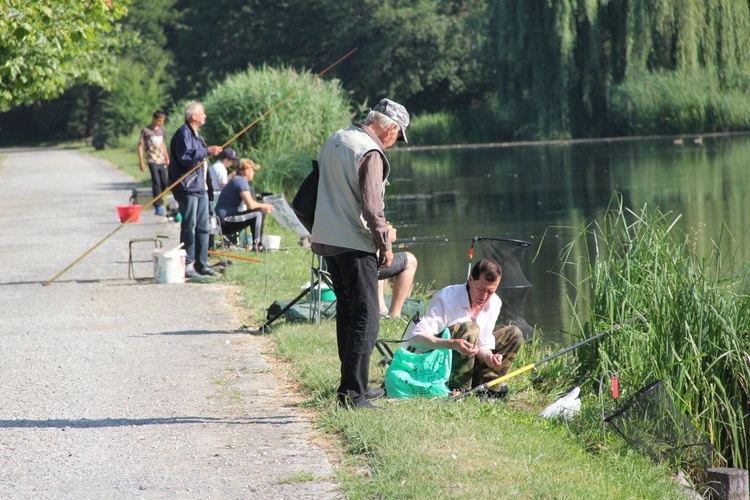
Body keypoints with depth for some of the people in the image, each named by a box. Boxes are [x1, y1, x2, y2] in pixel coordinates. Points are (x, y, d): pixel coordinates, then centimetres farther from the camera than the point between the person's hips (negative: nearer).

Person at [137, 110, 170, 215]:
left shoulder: (161, 129, 13)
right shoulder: (146, 130, -4)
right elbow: (140, 146, -3)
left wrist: (167, 157, 23)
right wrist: (141, 162, -8)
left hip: (162, 160, 6)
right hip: (152, 160, -6)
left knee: (164, 183, 4)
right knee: (156, 182, -10)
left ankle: (157, 201, 23)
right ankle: (158, 207, -9)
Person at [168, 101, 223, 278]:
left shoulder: (195, 135, 21)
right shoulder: (183, 133, -11)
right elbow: (185, 157, -23)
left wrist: (210, 151, 18)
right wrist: (207, 151, -22)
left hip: (200, 187, 10)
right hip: (187, 188, -10)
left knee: (203, 226, 10)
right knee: (189, 226, -8)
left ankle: (201, 263, 15)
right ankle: (186, 264, -5)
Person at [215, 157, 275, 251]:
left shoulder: (236, 180, 19)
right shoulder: (241, 180, -13)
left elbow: (248, 204, 24)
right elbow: (250, 205, -22)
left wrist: (263, 207, 10)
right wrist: (265, 206, -5)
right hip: (226, 221, -11)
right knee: (259, 213, -16)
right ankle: (256, 245, -12)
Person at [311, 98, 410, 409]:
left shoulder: (334, 140, 13)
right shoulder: (370, 152, -15)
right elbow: (371, 206, -19)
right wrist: (385, 245, -8)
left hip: (326, 240, 9)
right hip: (354, 244, -9)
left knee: (347, 312, 17)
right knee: (366, 318, -7)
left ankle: (354, 384, 24)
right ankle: (353, 393, -12)